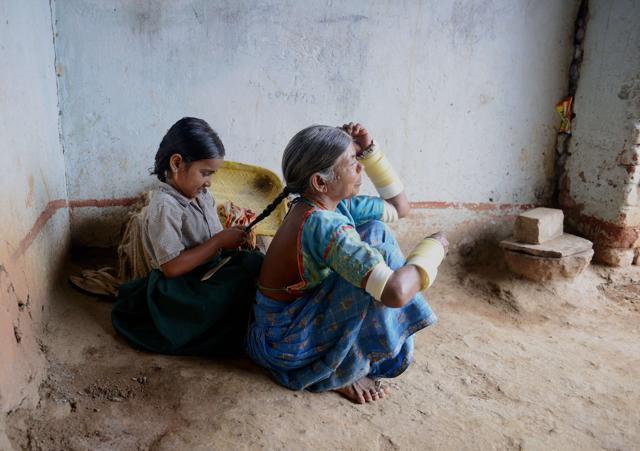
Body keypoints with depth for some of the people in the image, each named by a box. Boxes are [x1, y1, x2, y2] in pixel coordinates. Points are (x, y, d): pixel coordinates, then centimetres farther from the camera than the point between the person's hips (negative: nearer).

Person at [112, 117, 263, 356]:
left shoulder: (202, 195, 5)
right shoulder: (164, 206, -20)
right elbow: (172, 267, -24)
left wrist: (231, 239, -7)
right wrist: (219, 241, -20)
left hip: (210, 273, 8)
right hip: (180, 290, -8)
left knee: (255, 262, -13)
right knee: (253, 269, -23)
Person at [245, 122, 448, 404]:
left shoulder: (332, 206, -1)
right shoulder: (323, 224, -29)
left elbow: (399, 207, 12)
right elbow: (395, 291, -37)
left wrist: (369, 151, 1)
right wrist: (433, 246, -17)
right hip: (286, 346, -9)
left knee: (374, 231, 3)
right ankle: (338, 373, -5)